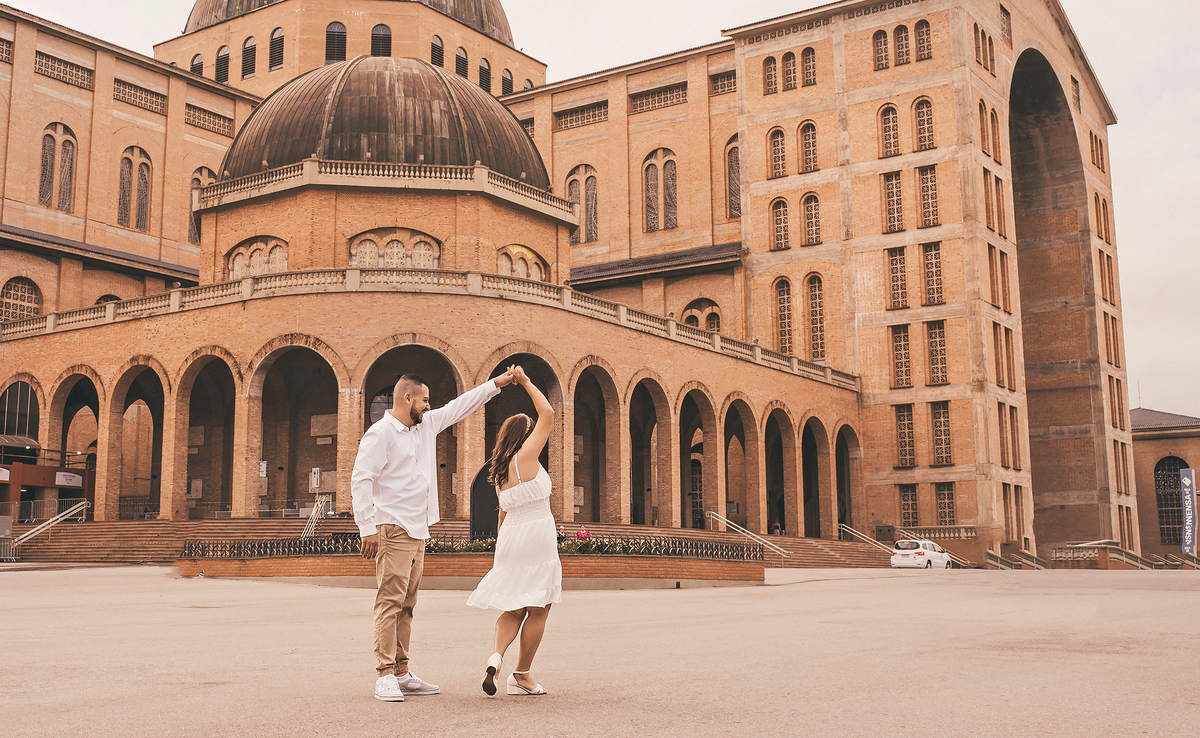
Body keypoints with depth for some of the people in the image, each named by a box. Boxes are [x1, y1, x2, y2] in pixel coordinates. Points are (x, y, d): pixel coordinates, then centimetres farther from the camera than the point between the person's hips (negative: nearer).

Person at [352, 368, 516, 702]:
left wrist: (496, 383, 25)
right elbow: (360, 480, -13)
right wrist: (367, 527, -19)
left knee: (406, 605, 9)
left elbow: (458, 407, 27)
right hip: (392, 530, -8)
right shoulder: (380, 433, -8)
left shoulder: (426, 425, 17)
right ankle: (385, 675, -9)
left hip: (418, 531, 8)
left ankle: (402, 674, 12)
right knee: (390, 602, -10)